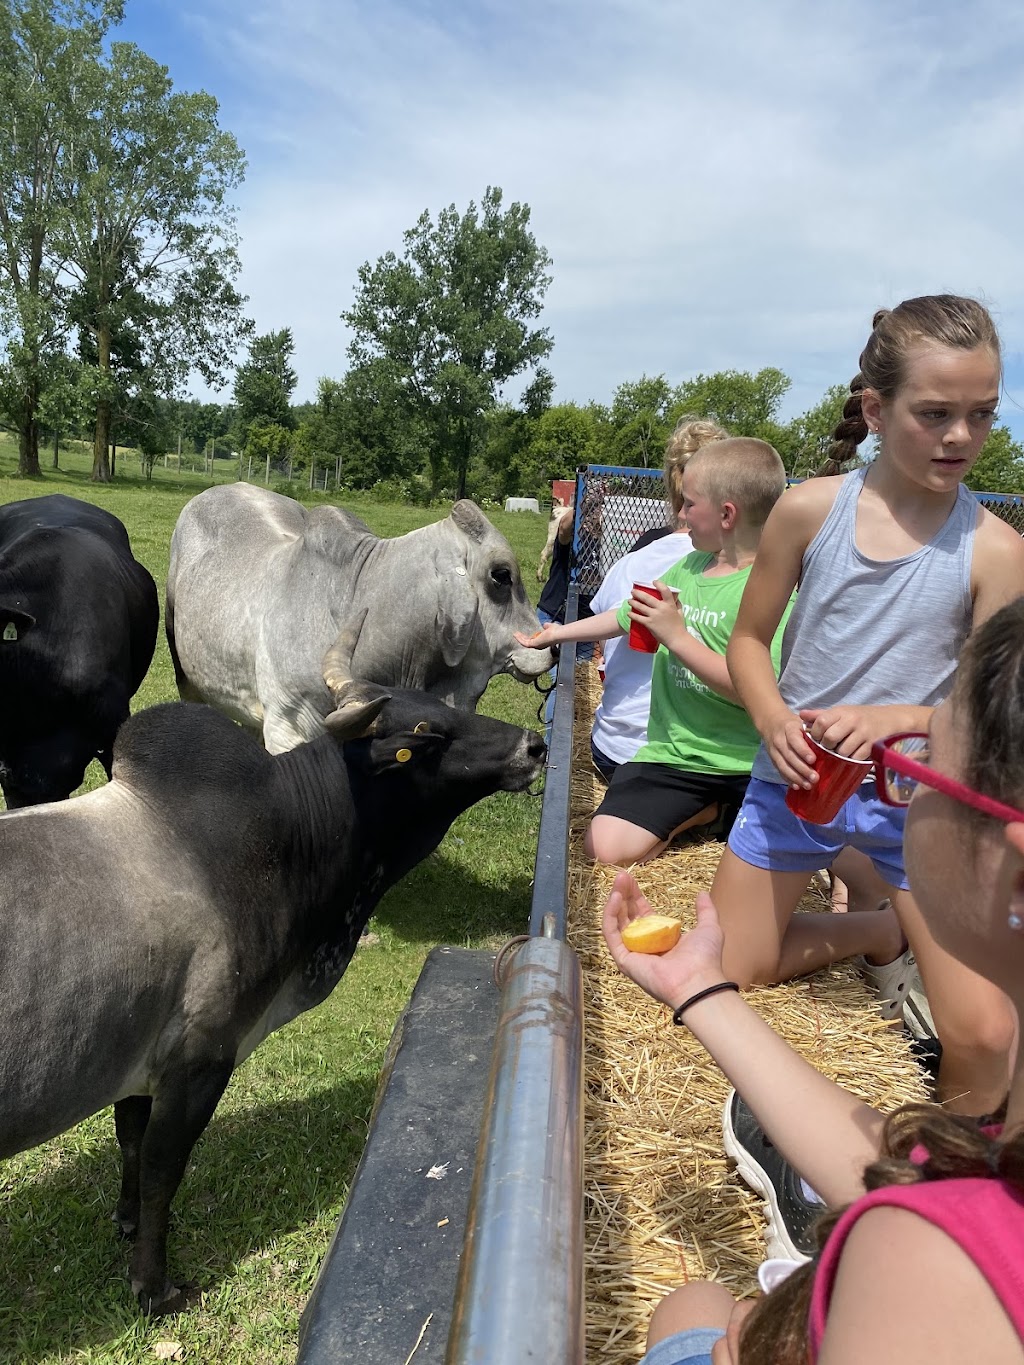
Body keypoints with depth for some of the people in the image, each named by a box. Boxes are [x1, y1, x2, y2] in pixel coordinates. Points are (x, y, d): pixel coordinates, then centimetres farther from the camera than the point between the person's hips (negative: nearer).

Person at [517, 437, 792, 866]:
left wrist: (677, 637, -24)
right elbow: (626, 616, 25)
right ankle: (701, 809, 10)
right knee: (604, 849, -15)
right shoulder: (688, 567, 9)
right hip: (675, 753, 5)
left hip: (747, 757, -5)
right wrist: (556, 633, 34)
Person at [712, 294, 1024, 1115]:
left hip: (918, 793, -1)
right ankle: (880, 933, 30)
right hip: (796, 776, 2)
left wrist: (893, 717, -30)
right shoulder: (809, 509, -10)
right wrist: (773, 721, -20)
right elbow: (749, 639, 0)